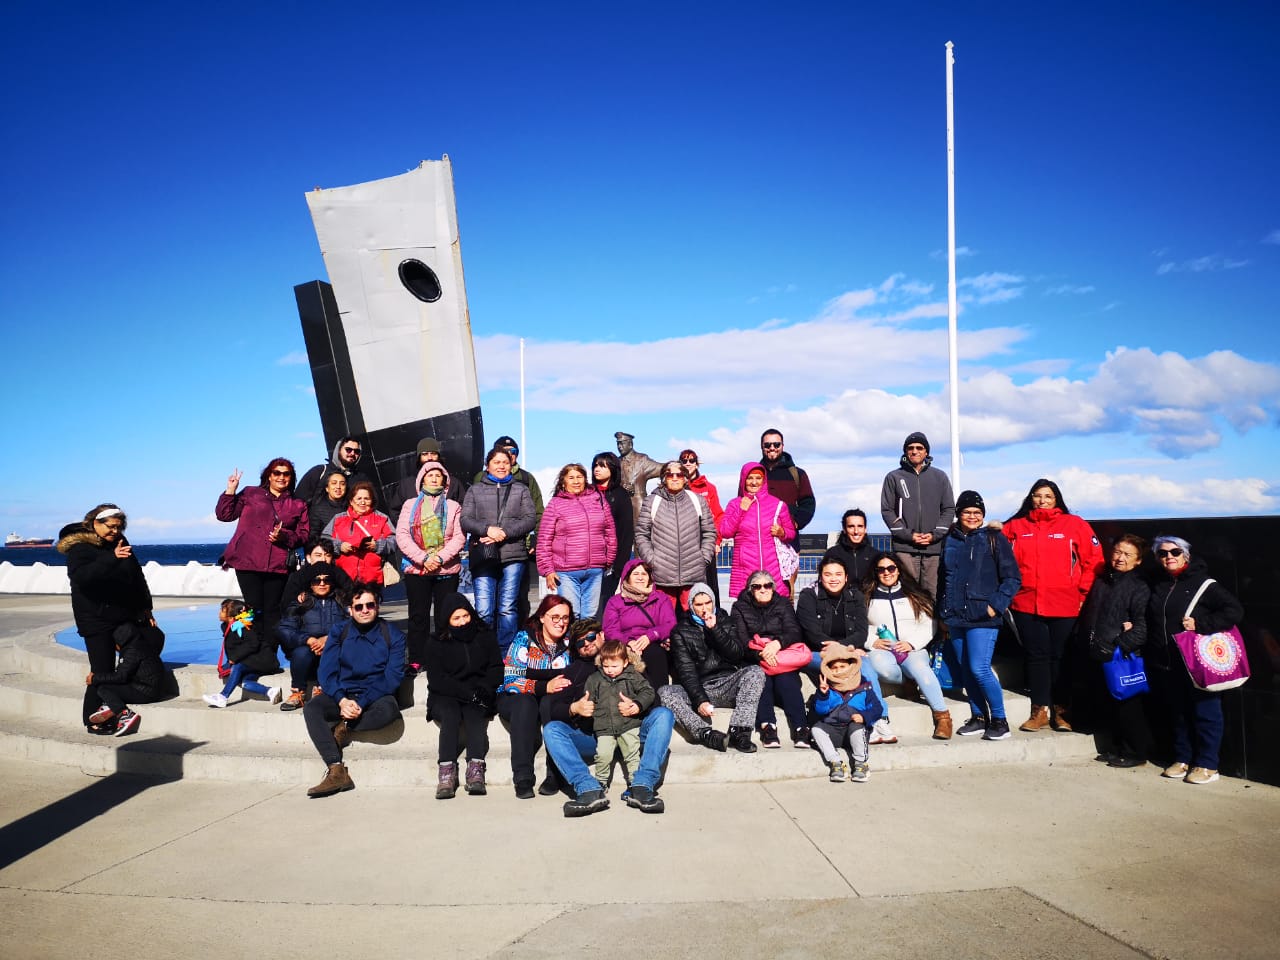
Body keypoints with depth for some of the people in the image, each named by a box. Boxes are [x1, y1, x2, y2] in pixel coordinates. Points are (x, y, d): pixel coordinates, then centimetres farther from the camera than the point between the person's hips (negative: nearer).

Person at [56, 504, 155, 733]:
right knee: (102, 670, -8)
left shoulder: (119, 542, 10)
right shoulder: (79, 548, -9)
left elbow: (137, 576, 17)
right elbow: (81, 576, -30)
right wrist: (112, 558, -42)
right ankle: (94, 721, 3)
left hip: (127, 615, 7)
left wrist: (146, 609, 14)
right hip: (96, 618, -7)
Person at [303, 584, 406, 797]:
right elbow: (327, 672, -3)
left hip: (375, 696, -2)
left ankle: (344, 727, -12)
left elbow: (393, 676, -7)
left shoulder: (392, 634, -1)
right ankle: (336, 771, -33)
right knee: (311, 708, -27)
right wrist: (342, 700, -21)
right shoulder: (339, 632, 6)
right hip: (342, 694, 2)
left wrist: (362, 703, -20)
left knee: (389, 709, -36)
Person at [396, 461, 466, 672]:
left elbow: (460, 537, 1)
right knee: (418, 616, 3)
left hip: (447, 569, 0)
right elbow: (402, 536, 0)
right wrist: (424, 558, -11)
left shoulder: (453, 506, 10)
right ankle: (415, 661, 8)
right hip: (416, 569, 0)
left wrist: (440, 558, -13)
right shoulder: (410, 504, 9)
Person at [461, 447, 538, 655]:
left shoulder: (521, 490, 16)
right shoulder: (475, 490, 16)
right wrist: (488, 529, -12)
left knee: (508, 608, 0)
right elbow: (465, 520, 6)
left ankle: (506, 654, 7)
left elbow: (530, 518, 3)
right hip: (482, 556, 0)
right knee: (484, 610, -5)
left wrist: (505, 533, -10)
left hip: (513, 555, 0)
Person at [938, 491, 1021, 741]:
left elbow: (1013, 578, -2)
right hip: (955, 618, 5)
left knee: (979, 669, -11)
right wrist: (943, 612, 16)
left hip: (982, 618, -5)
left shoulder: (994, 539, -1)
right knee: (966, 670, 9)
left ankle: (999, 720, 3)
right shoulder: (950, 541, 11)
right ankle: (978, 717, 22)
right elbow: (942, 578, 19)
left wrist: (996, 605, -11)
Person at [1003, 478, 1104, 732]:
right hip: (1026, 604, 2)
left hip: (1065, 605, -2)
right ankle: (1039, 711, 14)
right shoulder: (1015, 527, 6)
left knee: (1060, 657, 5)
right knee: (1036, 656, 6)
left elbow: (1093, 560, 1)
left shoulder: (1074, 524, 2)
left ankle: (1061, 711, 16)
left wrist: (1083, 593, -2)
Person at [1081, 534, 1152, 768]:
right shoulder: (1101, 580, 14)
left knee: (1128, 707, 0)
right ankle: (1112, 748, 24)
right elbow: (1087, 615, 20)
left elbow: (1142, 626, -15)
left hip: (1124, 659, -6)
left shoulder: (1140, 587, -7)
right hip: (1100, 657, 7)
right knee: (1105, 705, 13)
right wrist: (1090, 641, 7)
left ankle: (1135, 753, 12)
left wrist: (1120, 647, -19)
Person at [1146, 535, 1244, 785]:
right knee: (1177, 713, 14)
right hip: (1166, 666, 5)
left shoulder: (1204, 584, -6)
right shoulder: (1157, 585, 12)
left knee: (1204, 713, 2)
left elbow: (1235, 611, -11)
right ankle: (1182, 758, 25)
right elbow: (1150, 622, 27)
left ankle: (1206, 765, 12)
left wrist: (1200, 624, -19)